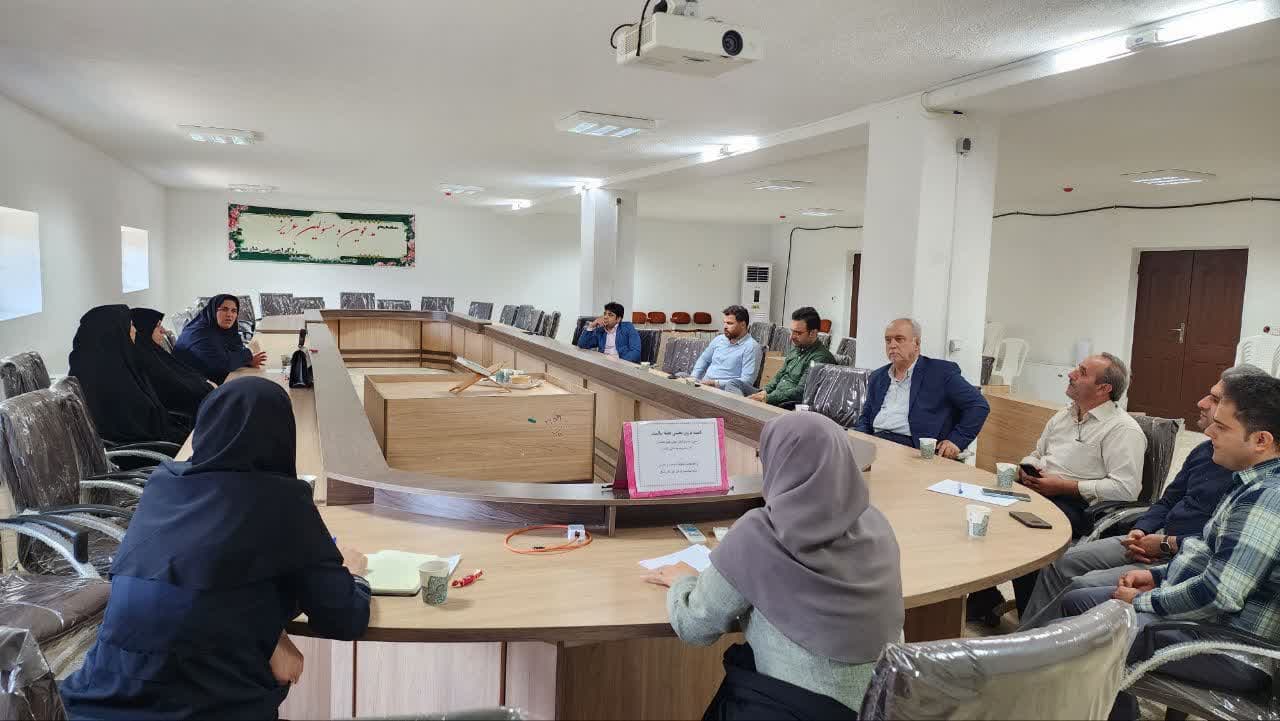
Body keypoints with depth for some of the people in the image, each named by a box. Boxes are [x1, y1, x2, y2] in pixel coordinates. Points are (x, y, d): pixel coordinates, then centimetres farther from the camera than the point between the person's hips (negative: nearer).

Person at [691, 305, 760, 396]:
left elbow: (747, 381, -14)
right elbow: (704, 360, 28)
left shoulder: (751, 347, -6)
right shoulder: (719, 339, 14)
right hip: (704, 384, 5)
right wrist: (694, 378, 10)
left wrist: (716, 383, -18)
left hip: (725, 389, -5)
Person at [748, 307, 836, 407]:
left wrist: (767, 398, -23)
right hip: (776, 397, 9)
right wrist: (765, 391, 3)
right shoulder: (796, 348, 14)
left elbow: (800, 392, -20)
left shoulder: (821, 357, -15)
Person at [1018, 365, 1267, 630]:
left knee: (1083, 587, -23)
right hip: (1156, 539, 9)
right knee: (1059, 563, -3)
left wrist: (1168, 545, -16)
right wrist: (1139, 531, 3)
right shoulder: (1204, 451, 14)